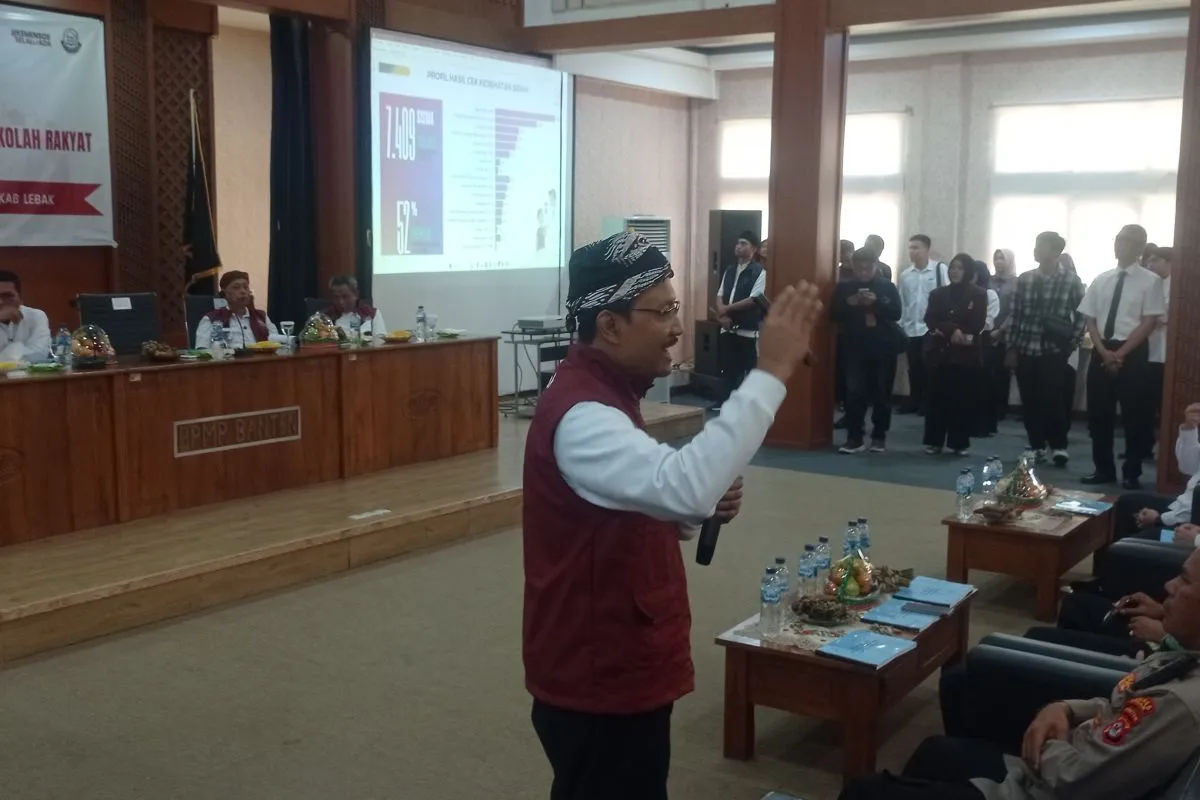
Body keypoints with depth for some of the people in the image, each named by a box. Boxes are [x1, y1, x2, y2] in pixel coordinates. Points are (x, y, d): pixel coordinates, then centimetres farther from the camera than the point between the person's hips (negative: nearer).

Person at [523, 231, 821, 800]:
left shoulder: (603, 394, 10)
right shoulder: (581, 413, -24)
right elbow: (683, 484, -41)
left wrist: (704, 509, -3)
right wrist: (771, 372, -38)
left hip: (617, 670, 10)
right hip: (599, 684, -10)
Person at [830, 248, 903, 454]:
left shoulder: (887, 286, 2)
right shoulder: (844, 287, 6)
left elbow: (896, 313, -7)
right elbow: (833, 314, 2)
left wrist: (876, 303, -20)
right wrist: (849, 304, -14)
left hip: (883, 348, 0)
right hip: (855, 348, 1)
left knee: (881, 393, 6)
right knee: (854, 392, -7)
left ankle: (879, 436, 17)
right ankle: (855, 438, -2)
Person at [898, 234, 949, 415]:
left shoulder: (940, 269, -6)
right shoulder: (905, 274, 7)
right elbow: (901, 301, 10)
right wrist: (899, 325, 6)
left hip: (932, 326, -4)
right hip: (911, 328, 4)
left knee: (929, 366, 2)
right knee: (914, 367, 11)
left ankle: (928, 401, 12)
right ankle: (914, 400, 20)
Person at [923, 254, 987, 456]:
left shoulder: (978, 295, 5)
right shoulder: (938, 294, 12)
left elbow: (977, 325, -4)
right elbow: (930, 320, 0)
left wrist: (945, 331, -10)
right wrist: (952, 330, -16)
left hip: (967, 353, -2)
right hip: (940, 351, 2)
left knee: (963, 398, -1)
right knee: (937, 397, 0)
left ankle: (960, 442, 7)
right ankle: (933, 441, 7)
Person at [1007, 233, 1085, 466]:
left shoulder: (1071, 281, -2)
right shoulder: (1025, 279, 7)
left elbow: (1081, 316, 2)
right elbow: (1016, 316, 8)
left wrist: (1071, 346, -5)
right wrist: (1012, 348, 5)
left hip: (1054, 352, -3)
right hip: (1025, 350, 3)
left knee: (1053, 401, -3)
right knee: (1030, 402, 7)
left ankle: (1059, 446, 12)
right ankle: (1037, 446, 18)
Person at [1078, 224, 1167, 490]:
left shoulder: (1150, 281, -4)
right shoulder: (1101, 280, 9)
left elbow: (1149, 323, -9)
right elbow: (1090, 320, 8)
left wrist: (1121, 353, -13)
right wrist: (1104, 352, -7)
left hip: (1132, 353, -4)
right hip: (1101, 352, 4)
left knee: (1134, 415, 2)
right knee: (1099, 413, 7)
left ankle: (1131, 473, 14)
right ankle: (1104, 469, 19)